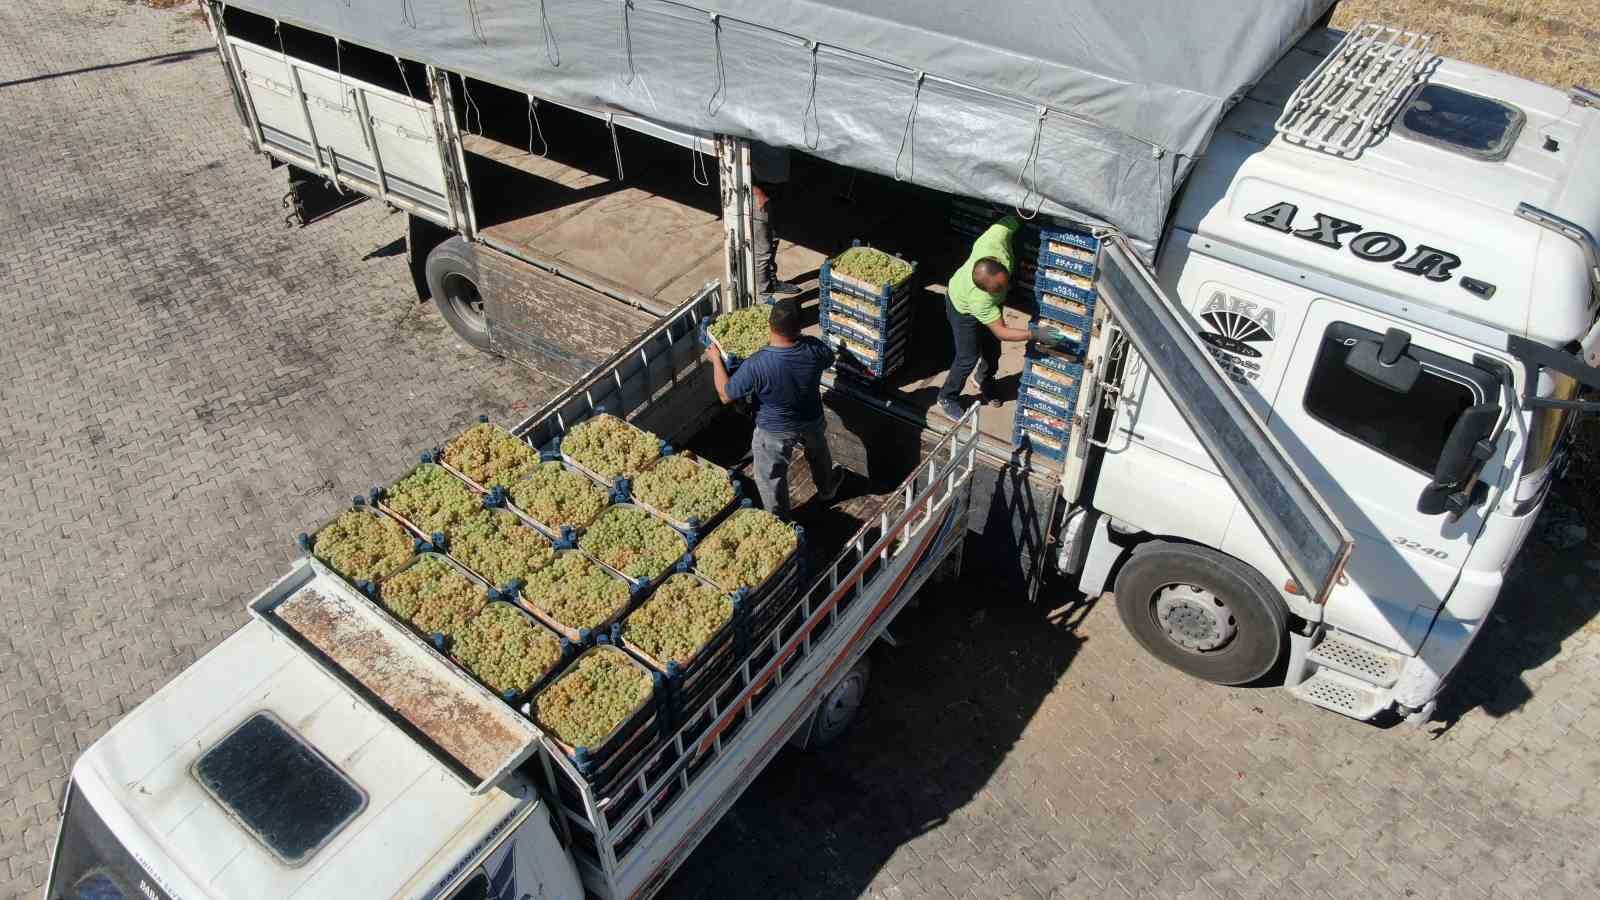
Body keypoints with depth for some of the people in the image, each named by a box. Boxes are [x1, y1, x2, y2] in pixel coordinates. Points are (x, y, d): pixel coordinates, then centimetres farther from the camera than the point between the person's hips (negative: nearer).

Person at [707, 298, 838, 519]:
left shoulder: (756, 366, -36)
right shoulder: (813, 348, -26)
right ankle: (827, 488, 62)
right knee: (818, 453, 36)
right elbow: (829, 358, 1)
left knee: (772, 479, 22)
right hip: (812, 421, 4)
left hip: (774, 432, -4)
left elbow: (726, 395, -21)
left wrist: (716, 360, -8)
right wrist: (799, 338, 13)